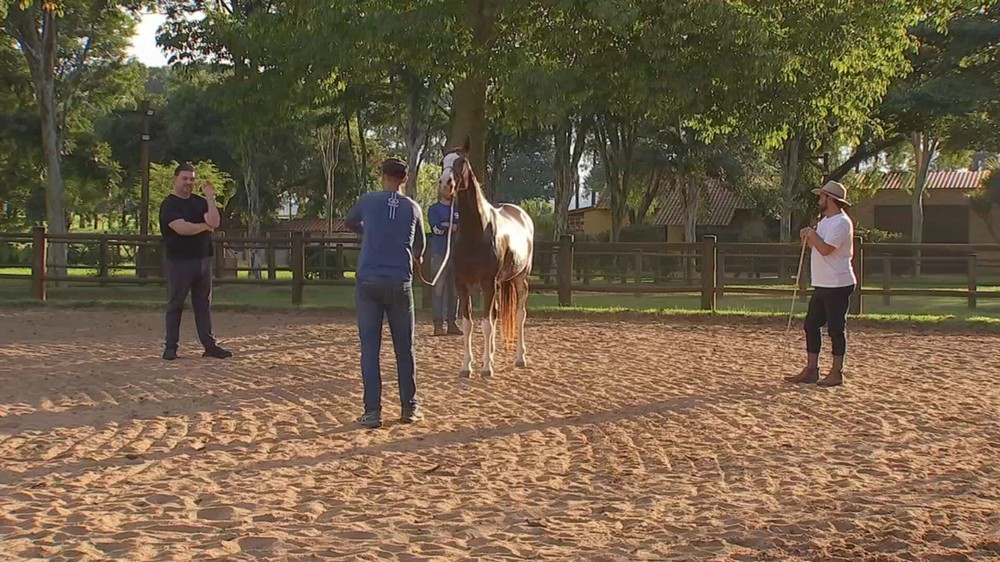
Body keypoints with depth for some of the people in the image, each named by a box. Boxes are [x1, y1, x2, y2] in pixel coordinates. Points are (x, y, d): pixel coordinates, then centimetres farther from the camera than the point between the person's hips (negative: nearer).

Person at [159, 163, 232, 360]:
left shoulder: (199, 202, 14)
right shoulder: (169, 204, -5)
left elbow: (215, 222, -1)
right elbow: (181, 228, -20)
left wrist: (210, 199, -7)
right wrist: (204, 226, -6)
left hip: (203, 260, 6)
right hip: (179, 261, -6)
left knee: (203, 305, 7)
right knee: (175, 305, 1)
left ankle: (210, 345, 9)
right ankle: (171, 347, 6)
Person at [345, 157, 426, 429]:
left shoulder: (368, 201, 3)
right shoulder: (413, 208, 6)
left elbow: (349, 222, 23)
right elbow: (419, 245, 22)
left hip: (368, 282, -1)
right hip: (400, 284, 1)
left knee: (370, 348, 2)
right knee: (404, 348, 11)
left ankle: (372, 412, -1)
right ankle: (409, 407, 17)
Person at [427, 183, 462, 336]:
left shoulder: (458, 210, 17)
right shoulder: (434, 209, 2)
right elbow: (436, 228, -13)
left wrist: (446, 226, -7)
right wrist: (454, 227, -6)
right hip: (439, 254, -5)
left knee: (454, 290, 7)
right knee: (439, 289, -7)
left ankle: (452, 323, 12)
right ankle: (438, 325, -8)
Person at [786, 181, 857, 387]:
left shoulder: (841, 222, -16)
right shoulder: (825, 221, 16)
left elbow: (825, 249, -25)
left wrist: (812, 234, -10)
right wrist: (808, 238, 4)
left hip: (837, 285, -10)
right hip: (822, 285, 10)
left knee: (836, 329, -3)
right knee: (811, 325, 11)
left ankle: (836, 373, 4)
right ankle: (811, 370, 17)